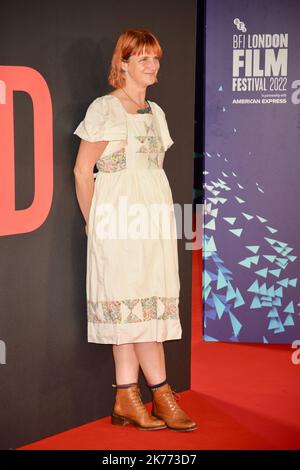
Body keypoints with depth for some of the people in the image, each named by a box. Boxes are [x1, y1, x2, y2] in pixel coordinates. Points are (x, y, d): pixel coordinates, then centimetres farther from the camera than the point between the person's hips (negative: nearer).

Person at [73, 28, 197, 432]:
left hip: (153, 218, 6)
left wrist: (163, 215, 16)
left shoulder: (155, 112, 17)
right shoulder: (104, 109, -4)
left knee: (131, 308, 5)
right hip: (119, 218, -6)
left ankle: (126, 401, 8)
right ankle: (162, 395, 0)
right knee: (135, 304, -7)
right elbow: (82, 170, -3)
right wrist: (92, 221, -1)